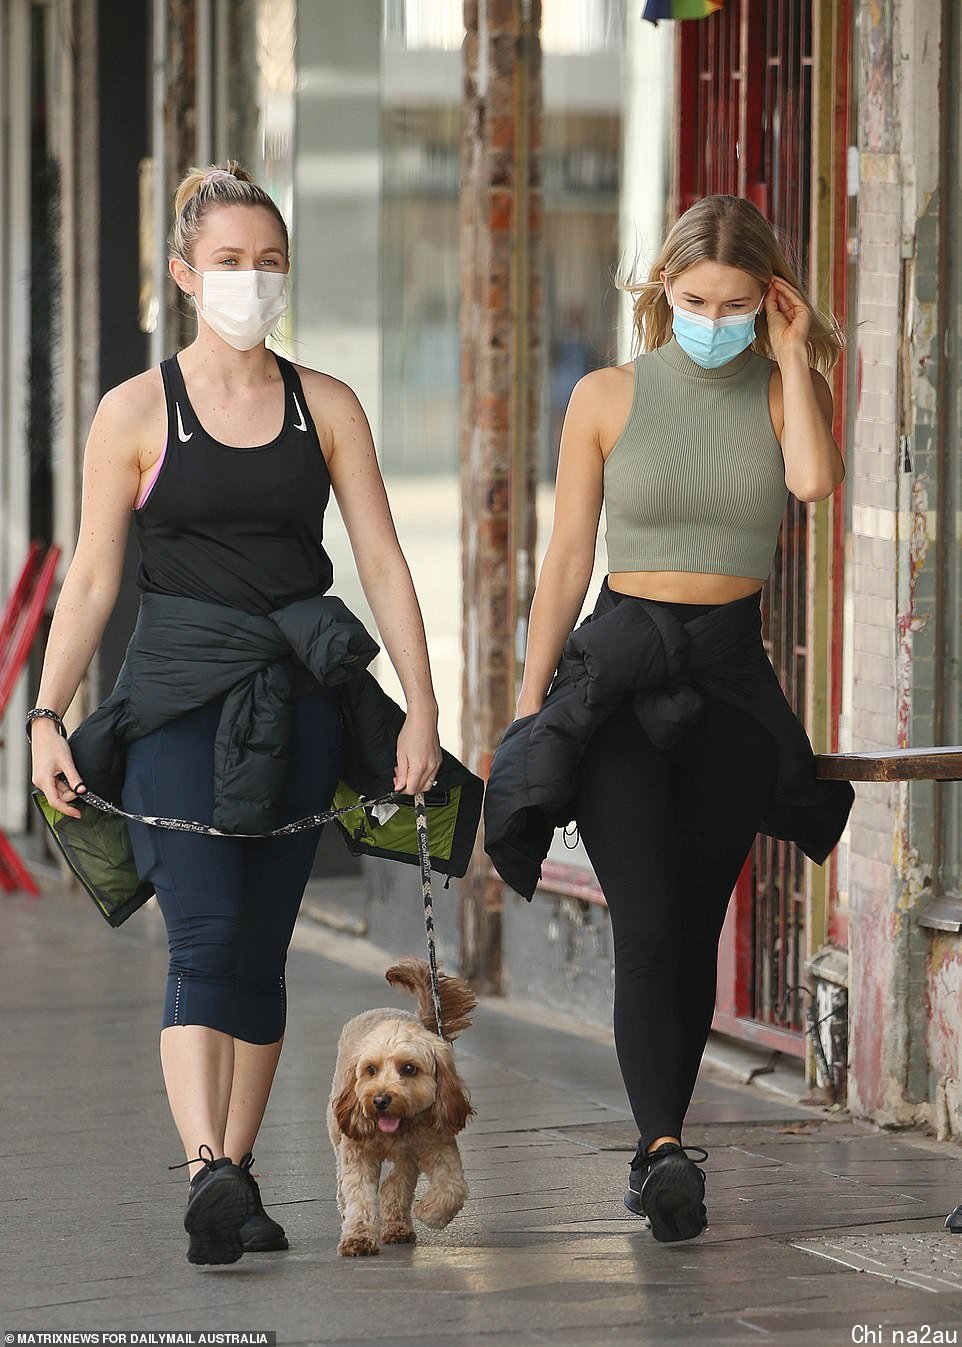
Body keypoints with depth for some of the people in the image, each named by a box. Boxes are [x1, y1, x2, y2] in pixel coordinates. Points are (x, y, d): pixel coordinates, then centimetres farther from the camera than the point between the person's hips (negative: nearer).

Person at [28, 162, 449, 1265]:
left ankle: (236, 1173, 15)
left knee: (262, 949, 6)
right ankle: (205, 1171, -26)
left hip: (300, 698, 3)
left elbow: (382, 562, 7)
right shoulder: (137, 412, 2)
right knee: (204, 939, -16)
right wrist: (47, 716, -4)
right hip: (179, 696, -3)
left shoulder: (326, 407, 9)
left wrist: (420, 706, 0)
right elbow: (91, 579, 3)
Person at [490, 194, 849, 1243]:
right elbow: (567, 556, 5)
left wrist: (791, 357, -11)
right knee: (648, 926, -14)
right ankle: (665, 1150, -24)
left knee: (696, 928, 6)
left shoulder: (785, 389, 5)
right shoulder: (608, 397, 2)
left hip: (732, 680, 2)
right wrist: (529, 701, 2)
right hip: (621, 666, -2)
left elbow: (814, 481, -18)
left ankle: (659, 1149, 17)